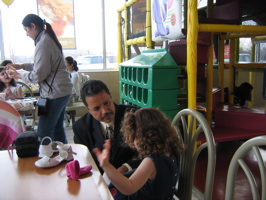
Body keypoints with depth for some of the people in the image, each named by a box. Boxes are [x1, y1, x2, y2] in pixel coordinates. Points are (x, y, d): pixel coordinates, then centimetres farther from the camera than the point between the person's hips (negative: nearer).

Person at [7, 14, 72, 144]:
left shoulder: (43, 44, -17)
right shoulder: (49, 39, 13)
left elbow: (39, 74, -17)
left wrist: (19, 76, -2)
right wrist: (22, 66, 18)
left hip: (55, 93, -10)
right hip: (62, 91, 10)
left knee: (44, 132, -1)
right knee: (57, 128, 17)